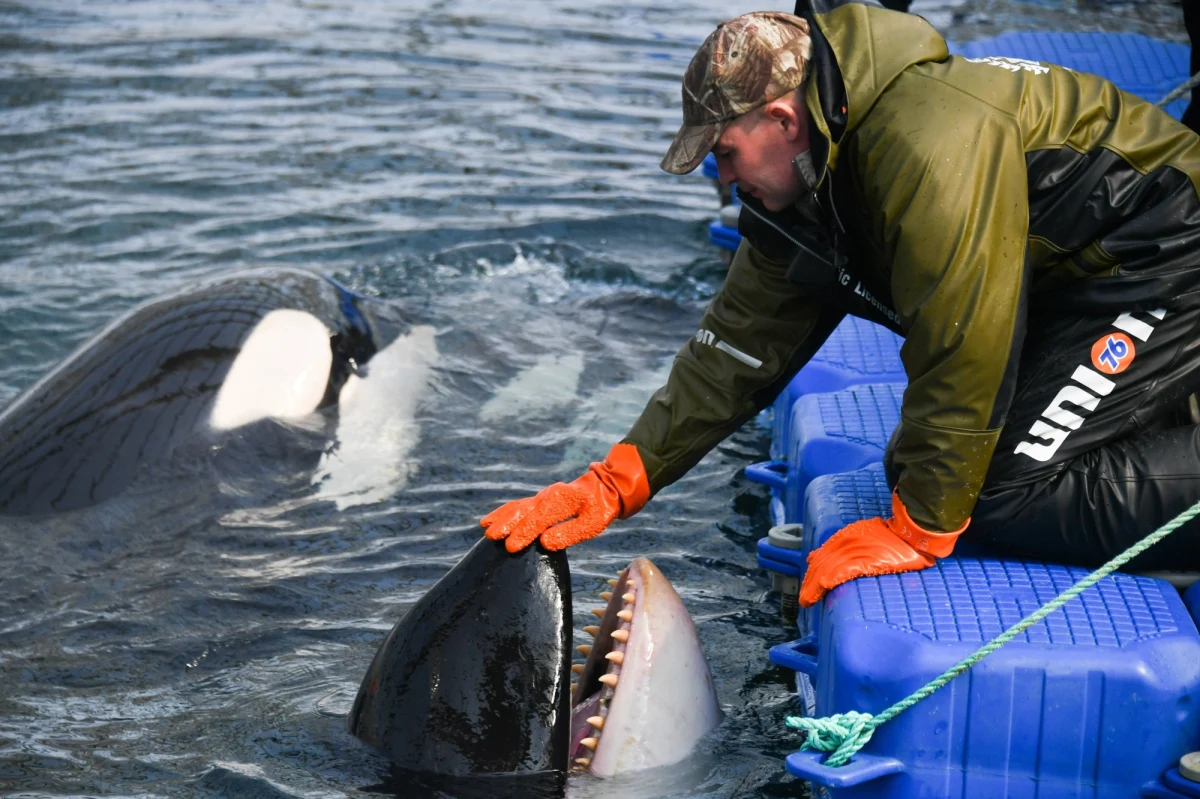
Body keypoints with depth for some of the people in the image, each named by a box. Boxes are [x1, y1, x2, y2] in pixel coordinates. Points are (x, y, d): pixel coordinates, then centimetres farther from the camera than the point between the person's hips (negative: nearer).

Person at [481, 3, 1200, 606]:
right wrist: (613, 486, 0)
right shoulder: (796, 191, 1)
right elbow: (739, 342, 6)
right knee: (917, 466, 5)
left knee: (1010, 491, -22)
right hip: (1065, 287, 10)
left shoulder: (930, 143, -30)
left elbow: (962, 352, -29)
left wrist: (920, 529, -21)